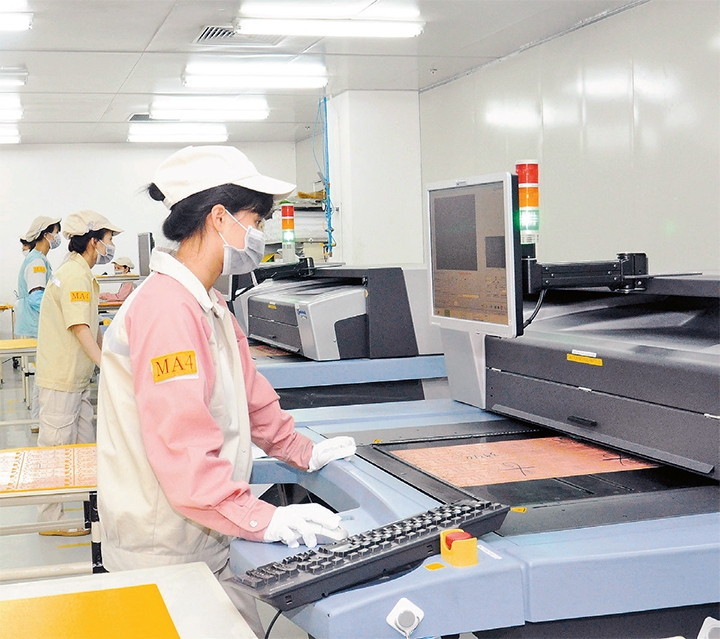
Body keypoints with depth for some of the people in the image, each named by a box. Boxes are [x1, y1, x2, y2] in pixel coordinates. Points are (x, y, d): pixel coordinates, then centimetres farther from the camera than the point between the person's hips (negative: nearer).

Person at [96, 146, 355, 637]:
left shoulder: (209, 305, 12)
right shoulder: (168, 309, -23)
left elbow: (248, 392, 23)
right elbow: (180, 445, -29)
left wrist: (302, 452, 24)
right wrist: (262, 519, -29)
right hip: (167, 555, -10)